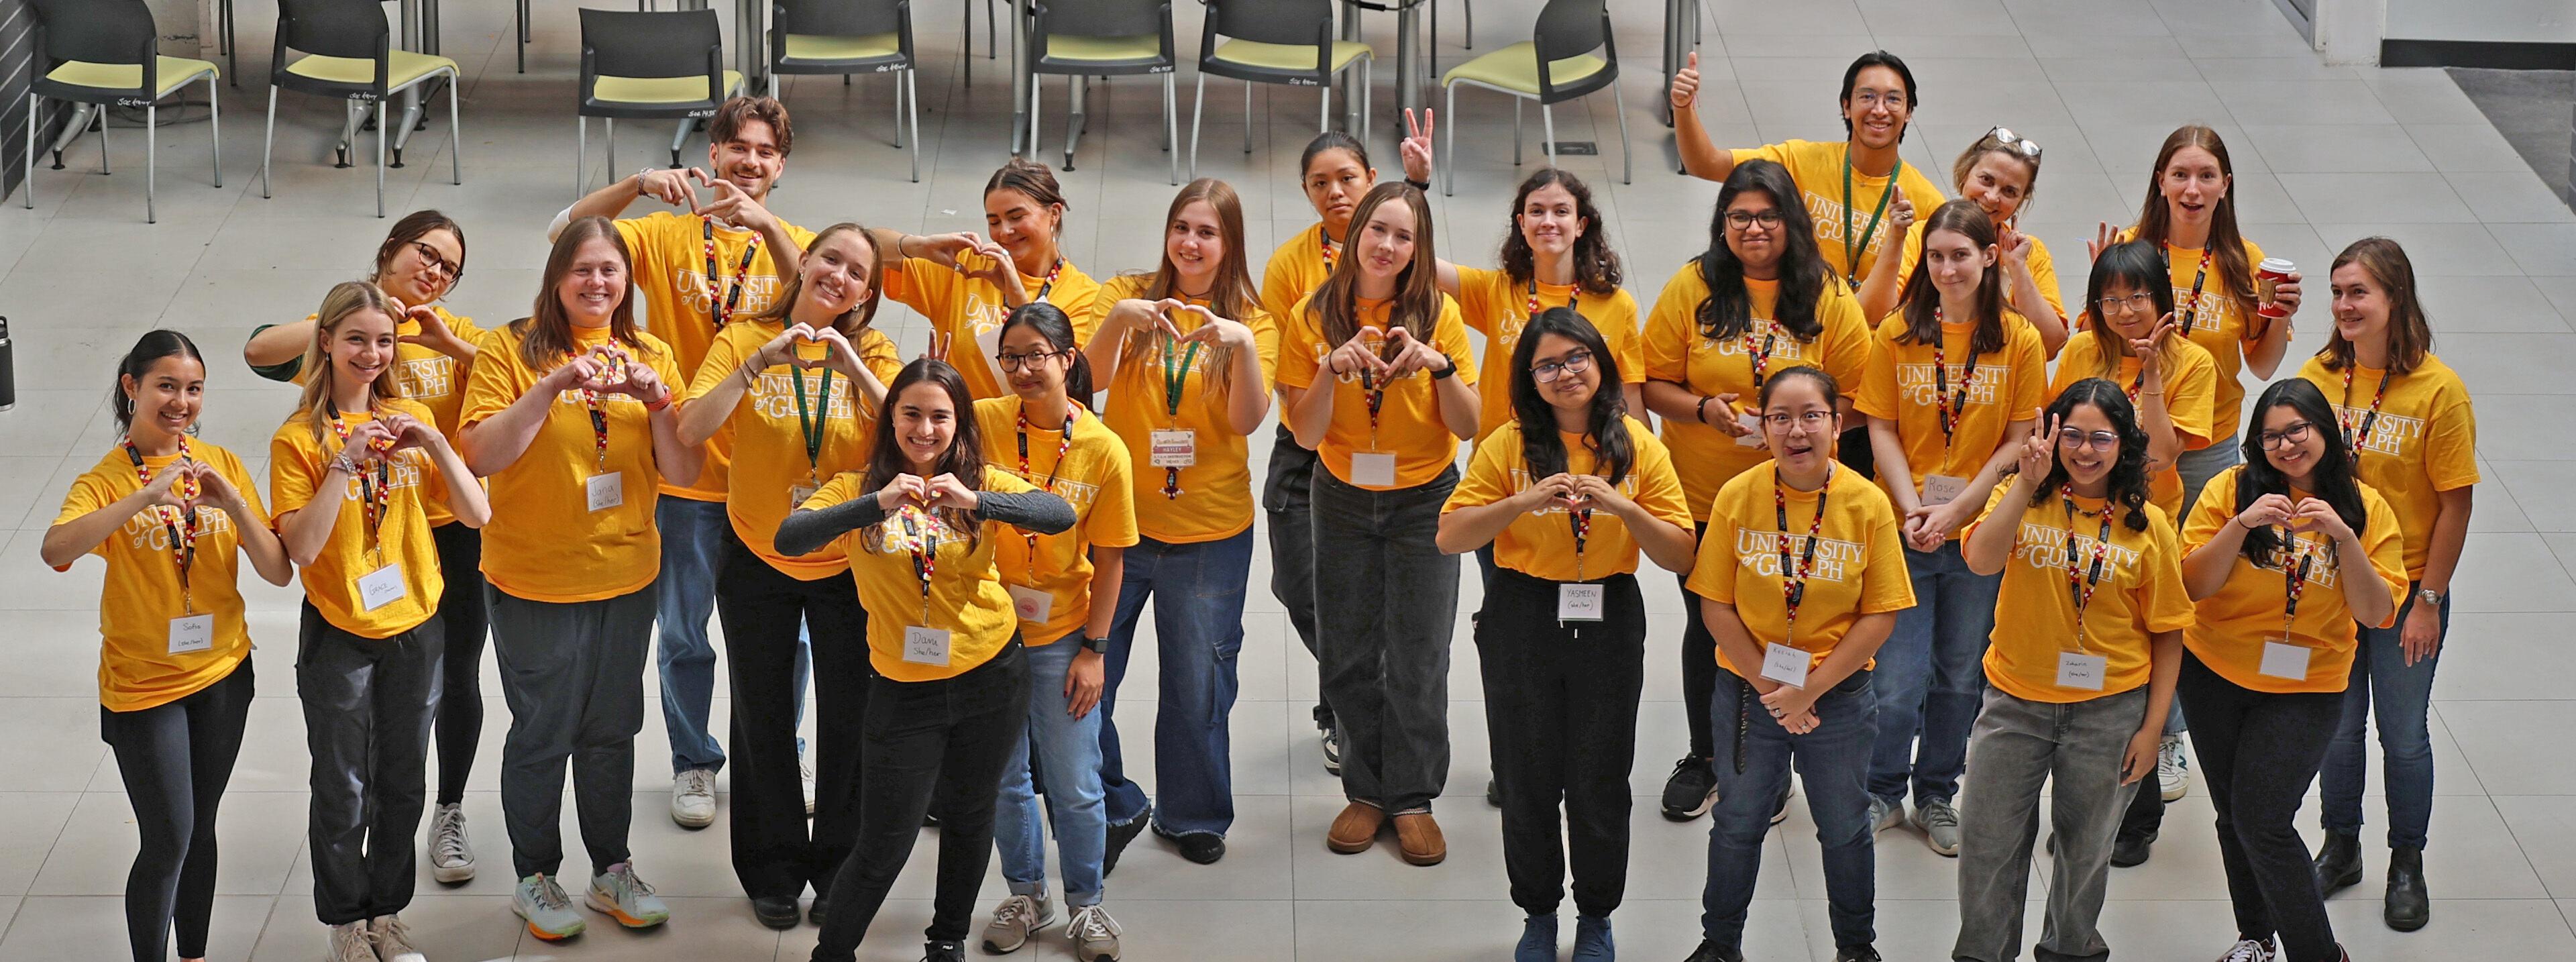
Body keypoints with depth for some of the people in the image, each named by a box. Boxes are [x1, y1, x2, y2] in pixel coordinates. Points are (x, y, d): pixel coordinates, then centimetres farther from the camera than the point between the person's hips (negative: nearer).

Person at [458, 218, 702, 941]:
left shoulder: (651, 358, 4)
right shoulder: (514, 350, -8)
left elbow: (683, 474, 0)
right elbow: (482, 455, -18)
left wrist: (658, 402, -17)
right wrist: (552, 387, -27)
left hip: (626, 576, 4)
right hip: (534, 582, -4)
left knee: (612, 730, 15)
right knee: (543, 733, 8)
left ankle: (612, 870, 31)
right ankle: (535, 879, 24)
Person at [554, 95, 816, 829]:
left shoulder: (793, 245, 3)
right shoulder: (667, 235, -1)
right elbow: (566, 236, -13)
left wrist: (764, 225, -32)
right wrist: (639, 184, -26)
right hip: (684, 472, -1)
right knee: (683, 633, 11)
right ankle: (694, 761, 30)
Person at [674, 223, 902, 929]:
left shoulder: (871, 352, -6)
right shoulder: (745, 340, -8)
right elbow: (692, 430, -20)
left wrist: (852, 368, -32)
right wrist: (759, 364, -31)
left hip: (847, 560, 0)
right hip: (757, 559, 0)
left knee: (848, 719, 9)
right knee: (763, 719, 12)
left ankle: (838, 867, 28)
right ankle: (775, 871, 29)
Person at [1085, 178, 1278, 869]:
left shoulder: (1253, 322, 1)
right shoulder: (1128, 295, 1)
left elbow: (1248, 420, -12)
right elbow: (1093, 378, -14)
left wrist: (1243, 346, -28)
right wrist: (1117, 320, -32)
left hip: (1210, 531, 0)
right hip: (1120, 518, 0)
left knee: (1198, 686, 10)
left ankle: (1192, 815, 29)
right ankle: (1114, 807, 18)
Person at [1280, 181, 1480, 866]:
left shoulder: (1439, 313, -7)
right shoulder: (1313, 317, -6)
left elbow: (1466, 427, -8)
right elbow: (1306, 434, -9)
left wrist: (1440, 365, -24)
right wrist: (1333, 370, -25)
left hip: (1423, 501, -1)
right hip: (1343, 501, 1)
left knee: (1418, 656, 0)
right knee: (1347, 655, 7)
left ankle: (1413, 799, 14)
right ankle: (1367, 791, 22)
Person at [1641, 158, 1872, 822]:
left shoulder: (1827, 298, -4)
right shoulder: (1693, 288, -4)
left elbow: (1855, 398, -1)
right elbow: (1653, 384, -1)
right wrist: (1703, 409, -19)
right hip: (1703, 495, 1)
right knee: (1708, 625, 15)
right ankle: (1704, 757, 34)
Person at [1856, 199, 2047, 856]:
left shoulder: (2019, 340, -3)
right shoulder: (1898, 334, -2)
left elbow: (2019, 442, -2)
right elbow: (1882, 431, 0)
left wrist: (1956, 509, -11)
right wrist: (1913, 510, -11)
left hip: (1980, 533, 1)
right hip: (1904, 531, -1)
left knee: (1960, 677, 11)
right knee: (1900, 680, -3)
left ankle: (1937, 795, 29)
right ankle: (1882, 793, 19)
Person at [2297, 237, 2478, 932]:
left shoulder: (2438, 390, -15)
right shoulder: (2320, 375, -5)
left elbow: (2455, 503, -11)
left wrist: (2428, 601, -11)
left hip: (2406, 591, -3)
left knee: (2403, 733, 9)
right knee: (2337, 727, 14)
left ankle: (2407, 867, 26)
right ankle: (2341, 848, 33)